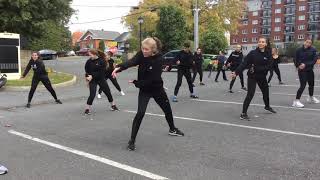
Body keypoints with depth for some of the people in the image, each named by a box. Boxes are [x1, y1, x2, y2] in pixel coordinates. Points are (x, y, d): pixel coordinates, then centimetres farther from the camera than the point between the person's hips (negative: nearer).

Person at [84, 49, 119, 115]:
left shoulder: (102, 61, -12)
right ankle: (87, 109, 5)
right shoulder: (89, 61, -6)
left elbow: (101, 72, -17)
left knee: (108, 92, 10)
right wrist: (88, 77, -9)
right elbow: (87, 71, 4)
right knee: (92, 94, -11)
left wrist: (92, 76, -21)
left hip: (101, 79, 1)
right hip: (92, 80, -1)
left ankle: (113, 105, 30)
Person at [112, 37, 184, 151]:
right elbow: (131, 62, -36)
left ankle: (172, 129, 48)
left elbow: (152, 79, -28)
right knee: (140, 113, -17)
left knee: (168, 110, 19)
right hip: (144, 90, 0)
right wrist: (119, 68, -54)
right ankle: (132, 140, -6)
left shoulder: (159, 59, -25)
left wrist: (136, 83, -28)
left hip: (157, 88, 0)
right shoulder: (141, 54, -16)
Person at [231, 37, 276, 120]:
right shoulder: (253, 53, -11)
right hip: (252, 76, -5)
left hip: (262, 77, 5)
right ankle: (243, 114, -10)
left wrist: (256, 68, -23)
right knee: (250, 94, -14)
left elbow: (268, 66, -12)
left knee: (266, 91, 23)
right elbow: (244, 63, -17)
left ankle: (267, 106, 52)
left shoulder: (268, 54, -4)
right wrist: (236, 72, -26)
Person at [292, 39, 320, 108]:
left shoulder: (313, 50, -4)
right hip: (302, 70, -4)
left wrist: (306, 65, -20)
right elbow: (296, 60, 0)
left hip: (310, 70, 4)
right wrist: (298, 65, -15)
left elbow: (314, 60, -11)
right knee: (303, 85, -15)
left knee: (311, 84, 20)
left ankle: (311, 97, 45)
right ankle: (296, 101, -10)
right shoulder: (299, 50, -7)